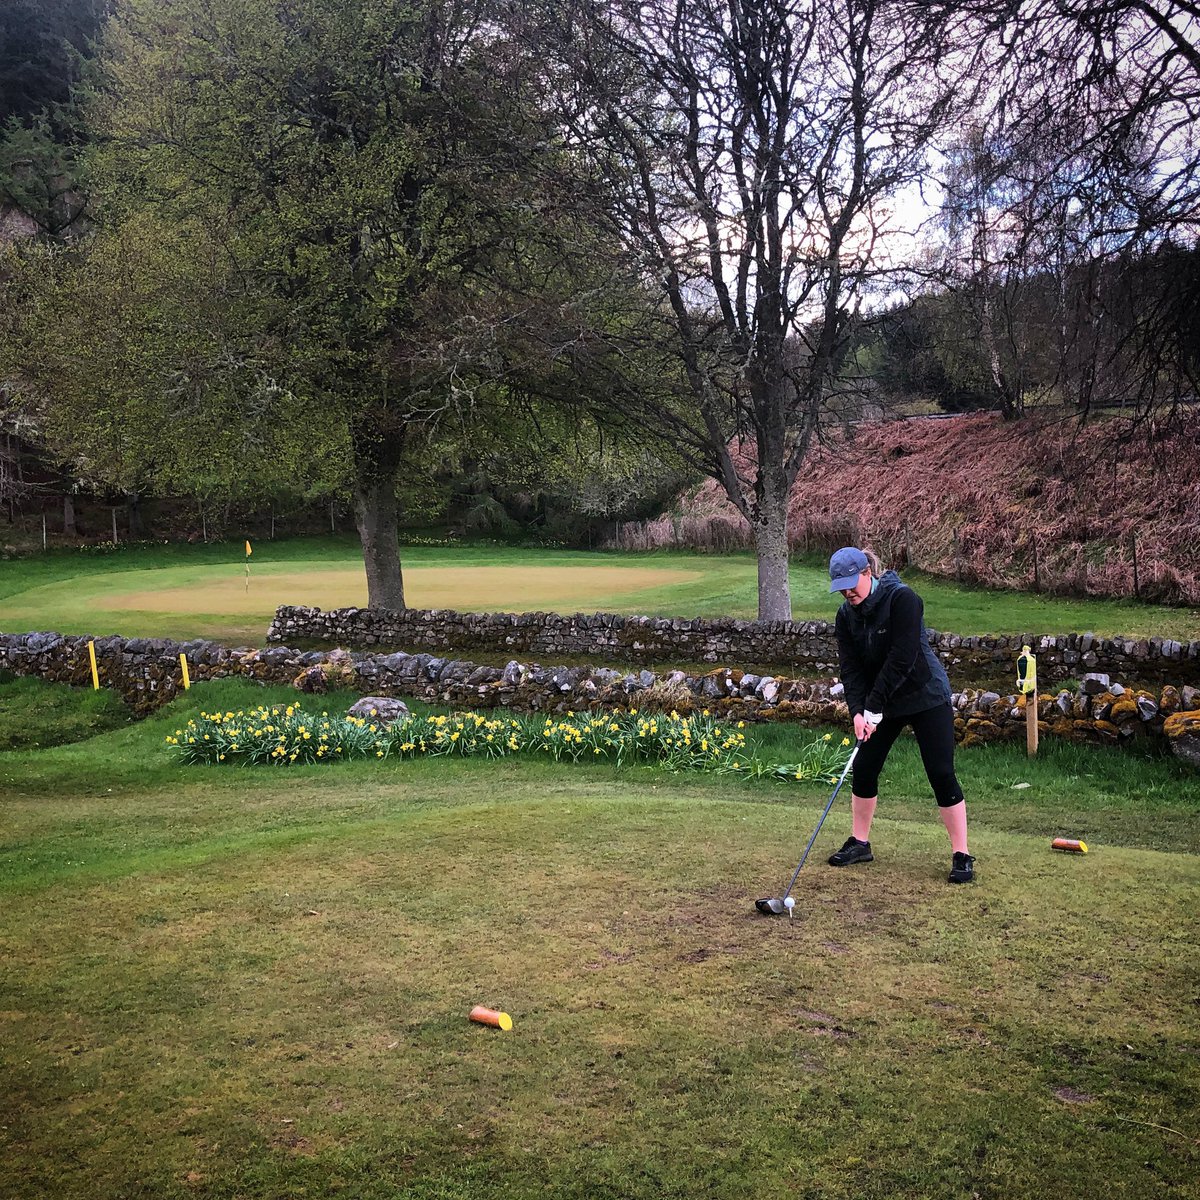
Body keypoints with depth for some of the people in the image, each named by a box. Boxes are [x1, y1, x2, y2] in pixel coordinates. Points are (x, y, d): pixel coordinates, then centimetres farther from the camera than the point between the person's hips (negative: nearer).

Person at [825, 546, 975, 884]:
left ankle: (962, 855, 2)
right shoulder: (846, 615, -2)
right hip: (881, 704, 6)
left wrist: (874, 707, -26)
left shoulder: (902, 599, -22)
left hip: (926, 695, -6)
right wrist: (858, 711, -20)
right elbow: (850, 667, -6)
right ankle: (860, 843, 22)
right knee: (863, 769, 6)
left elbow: (901, 658, -26)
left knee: (942, 774, -7)